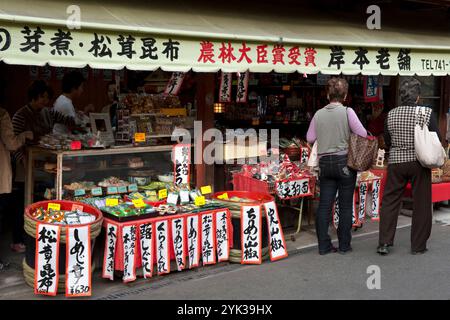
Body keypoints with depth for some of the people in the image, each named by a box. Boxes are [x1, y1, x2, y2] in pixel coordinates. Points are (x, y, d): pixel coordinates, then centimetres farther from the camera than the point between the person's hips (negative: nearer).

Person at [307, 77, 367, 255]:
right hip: (344, 161, -3)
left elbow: (310, 138, 6)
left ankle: (324, 245, 9)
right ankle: (344, 245, 12)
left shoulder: (319, 114, 3)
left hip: (324, 162, 3)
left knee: (324, 205, 6)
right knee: (345, 205, 6)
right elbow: (362, 134, -8)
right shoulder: (347, 112, -7)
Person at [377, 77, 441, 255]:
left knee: (389, 201, 10)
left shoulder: (391, 115, -1)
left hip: (396, 163, 2)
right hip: (420, 163, -2)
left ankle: (384, 242, 7)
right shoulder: (427, 113, -8)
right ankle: (418, 246, 15)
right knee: (421, 204, 8)